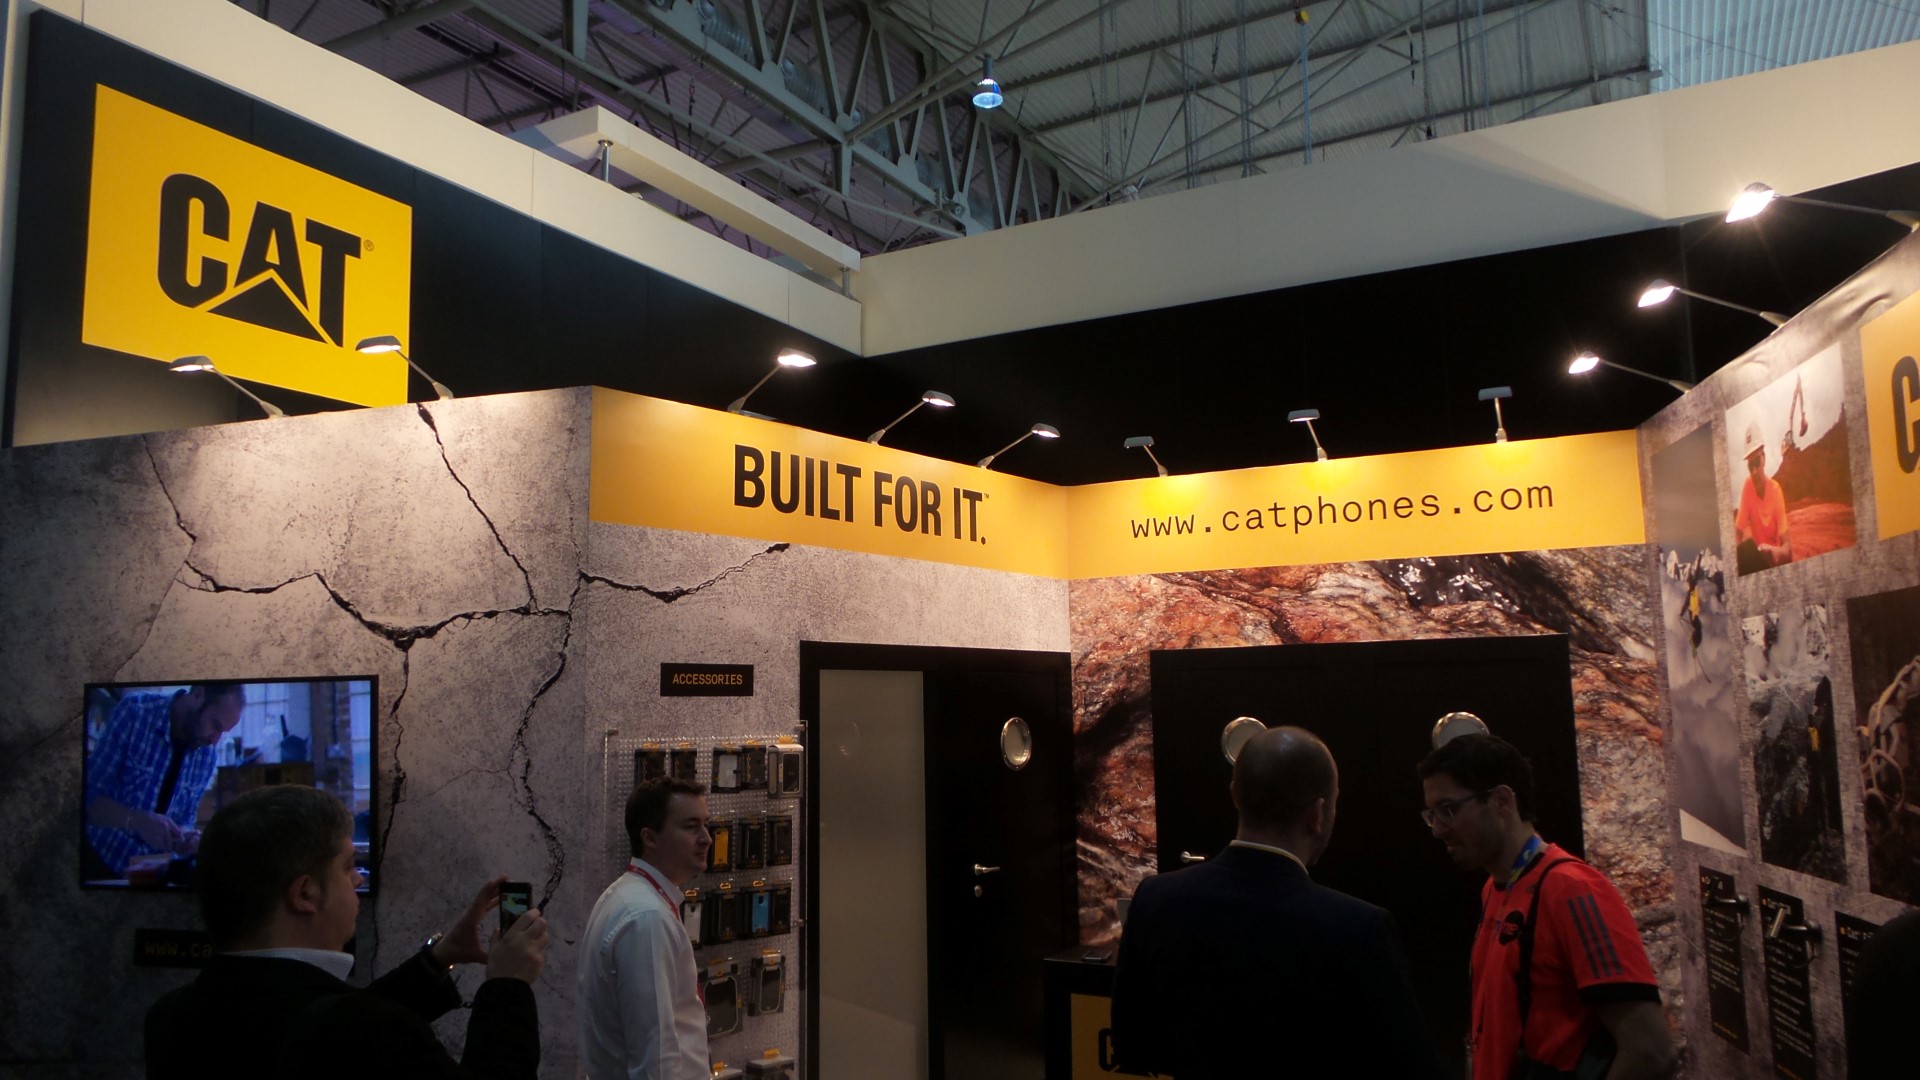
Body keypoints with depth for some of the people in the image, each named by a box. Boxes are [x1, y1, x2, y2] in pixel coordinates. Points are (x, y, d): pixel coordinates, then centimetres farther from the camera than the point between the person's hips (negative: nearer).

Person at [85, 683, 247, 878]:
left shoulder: (207, 755, 1)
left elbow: (185, 818, 9)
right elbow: (90, 795, -16)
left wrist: (184, 836, -13)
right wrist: (138, 821, -31)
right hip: (101, 860, -5)